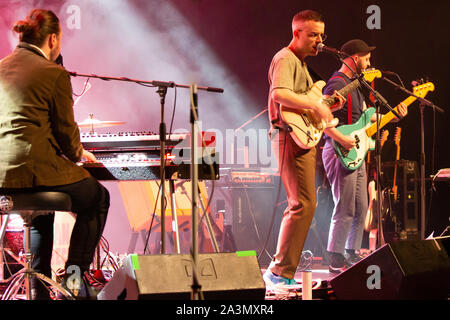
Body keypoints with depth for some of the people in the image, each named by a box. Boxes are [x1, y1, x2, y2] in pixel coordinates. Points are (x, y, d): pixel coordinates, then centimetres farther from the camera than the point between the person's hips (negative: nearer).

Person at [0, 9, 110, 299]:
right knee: (97, 198, 19)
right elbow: (66, 131, -5)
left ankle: (40, 289, 33)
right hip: (34, 168, -7)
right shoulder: (55, 73, -8)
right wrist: (78, 154, 18)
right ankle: (75, 275, 15)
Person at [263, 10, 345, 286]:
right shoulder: (286, 59, -10)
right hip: (292, 138, -11)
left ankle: (281, 271, 16)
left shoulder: (300, 62, 23)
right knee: (304, 205, -15)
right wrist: (315, 105, -27)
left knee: (300, 205, 12)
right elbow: (279, 94, -28)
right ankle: (281, 272, -13)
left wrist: (328, 105, 13)